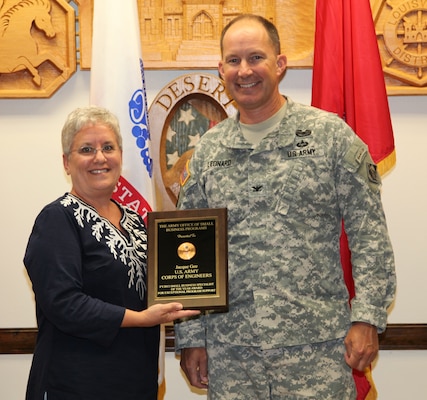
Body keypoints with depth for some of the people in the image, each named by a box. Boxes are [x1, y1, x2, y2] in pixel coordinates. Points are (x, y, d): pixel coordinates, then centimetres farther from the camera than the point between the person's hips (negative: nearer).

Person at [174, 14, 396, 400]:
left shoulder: (330, 134, -1)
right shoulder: (208, 150, 8)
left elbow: (369, 234, -2)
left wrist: (366, 318, -9)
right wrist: (191, 337, 7)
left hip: (316, 347, -3)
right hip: (229, 351, 3)